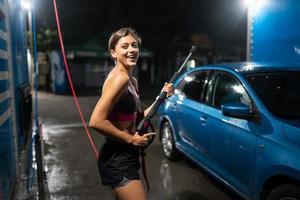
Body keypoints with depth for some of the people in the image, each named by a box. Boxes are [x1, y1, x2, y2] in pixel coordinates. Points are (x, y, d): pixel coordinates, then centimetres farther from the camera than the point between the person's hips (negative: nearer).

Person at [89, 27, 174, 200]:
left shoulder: (132, 81, 9)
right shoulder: (119, 77, -20)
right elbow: (96, 122, -26)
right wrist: (131, 139, -18)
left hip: (125, 155, 10)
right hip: (117, 157, -10)